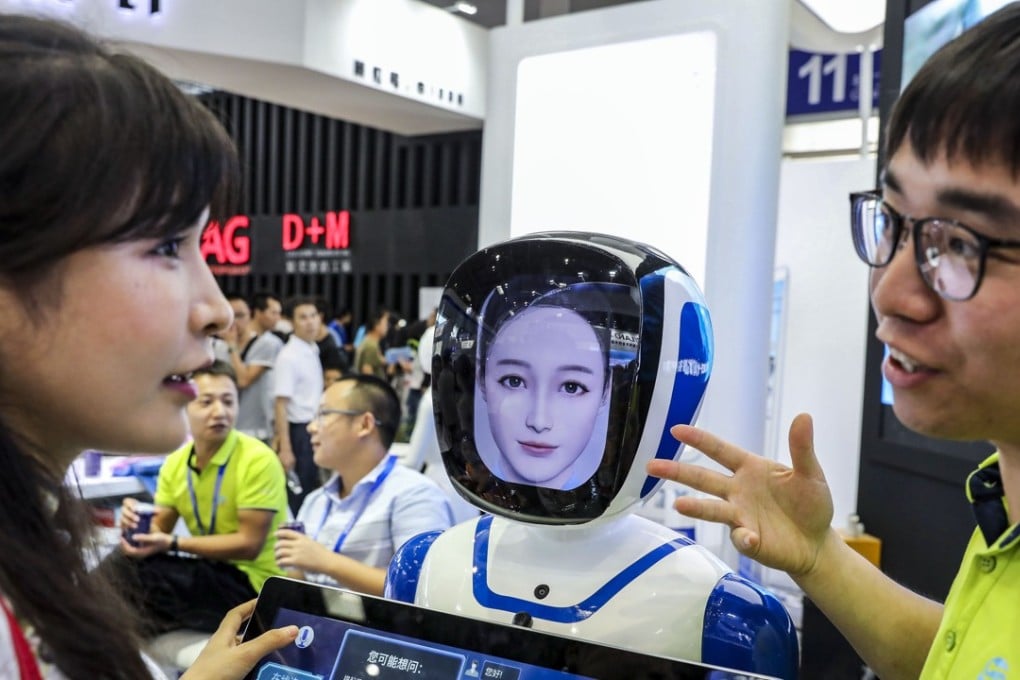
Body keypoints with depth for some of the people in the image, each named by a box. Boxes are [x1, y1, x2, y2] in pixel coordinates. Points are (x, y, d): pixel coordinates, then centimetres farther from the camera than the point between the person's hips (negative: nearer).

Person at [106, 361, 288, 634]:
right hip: (209, 568, 6)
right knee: (124, 559, -16)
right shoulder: (175, 462, 2)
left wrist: (173, 544, -24)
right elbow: (160, 530, 6)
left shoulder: (258, 460, -18)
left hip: (250, 582, -6)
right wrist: (138, 523, -17)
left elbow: (249, 545, -19)